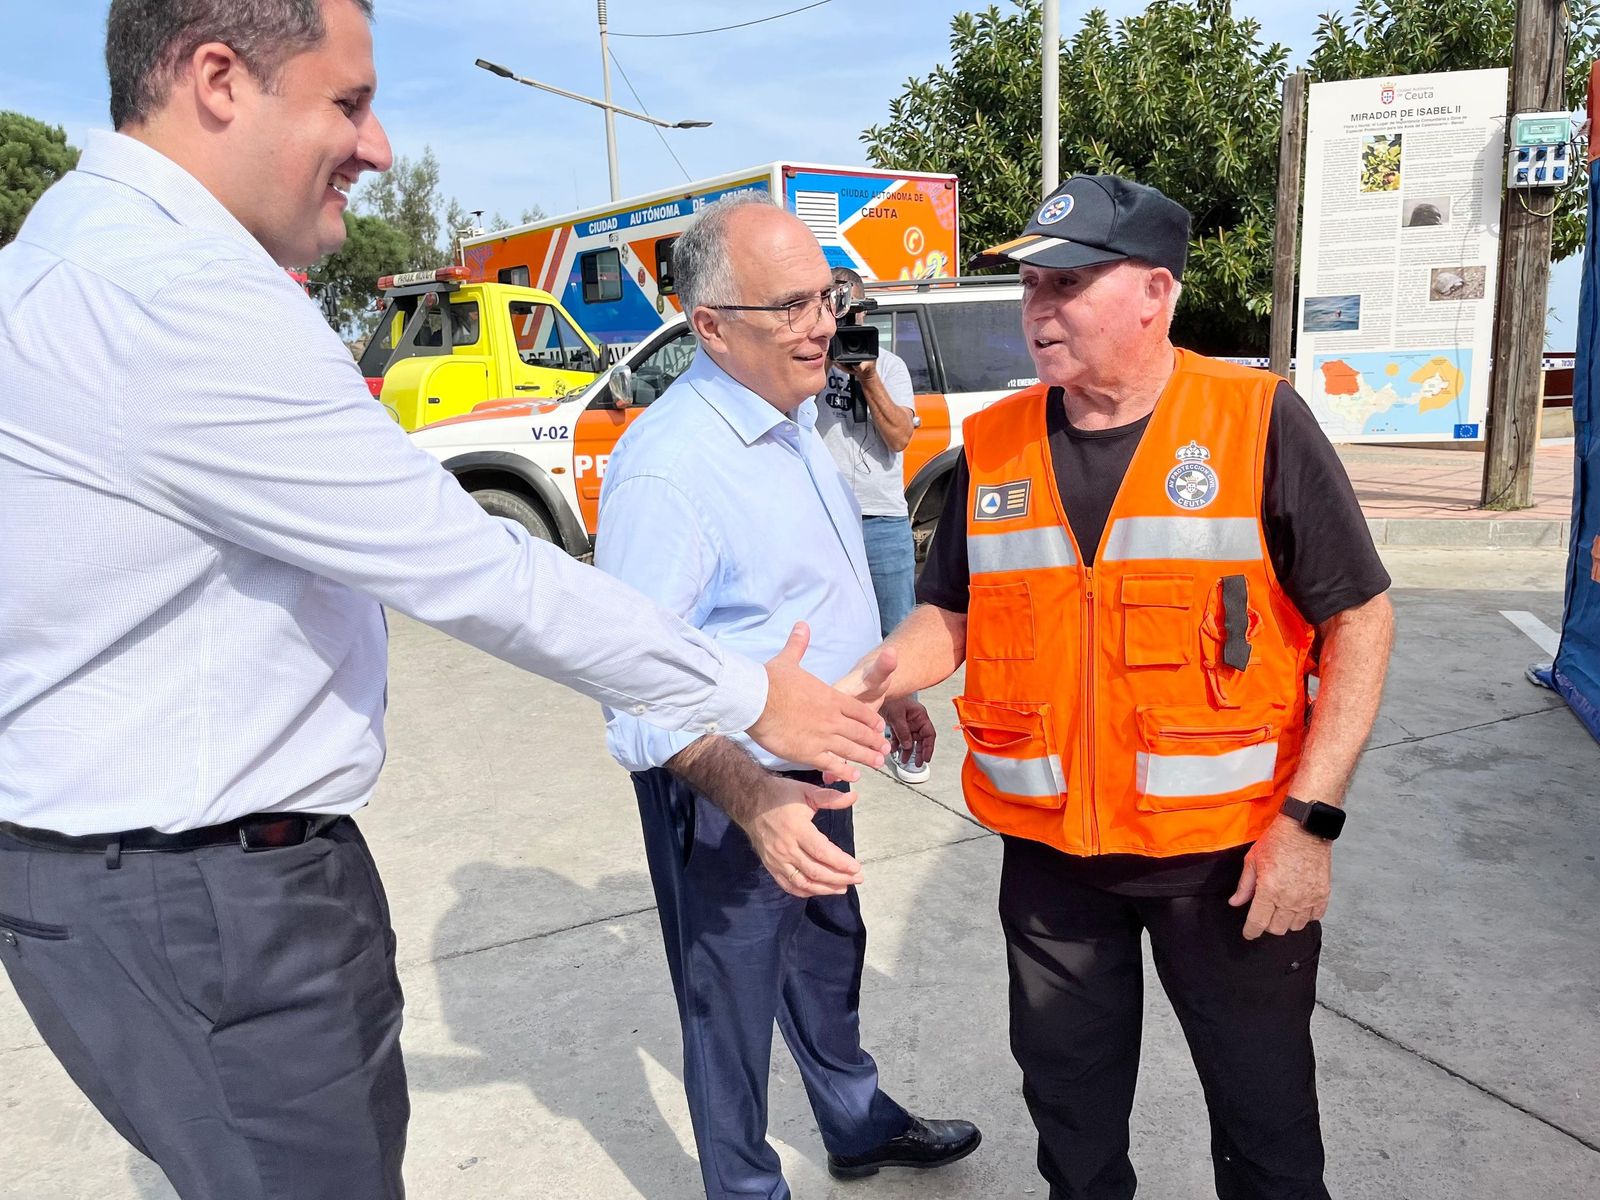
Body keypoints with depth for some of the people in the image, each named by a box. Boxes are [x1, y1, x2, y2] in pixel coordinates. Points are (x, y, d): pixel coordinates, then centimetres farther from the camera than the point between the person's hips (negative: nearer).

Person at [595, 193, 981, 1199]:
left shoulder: (792, 419, 4)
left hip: (813, 772, 9)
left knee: (829, 960, 27)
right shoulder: (667, 466, -27)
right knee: (732, 1003, 12)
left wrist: (886, 692, 19)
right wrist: (752, 800, -41)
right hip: (726, 791, -9)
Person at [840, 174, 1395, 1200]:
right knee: (1071, 1105, 22)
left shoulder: (1259, 422, -11)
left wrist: (1310, 821, -13)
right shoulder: (994, 447, 0)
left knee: (1266, 1115, 16)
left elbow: (1359, 619, -8)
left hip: (1229, 854, -3)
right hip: (1050, 856, 3)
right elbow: (951, 617, 6)